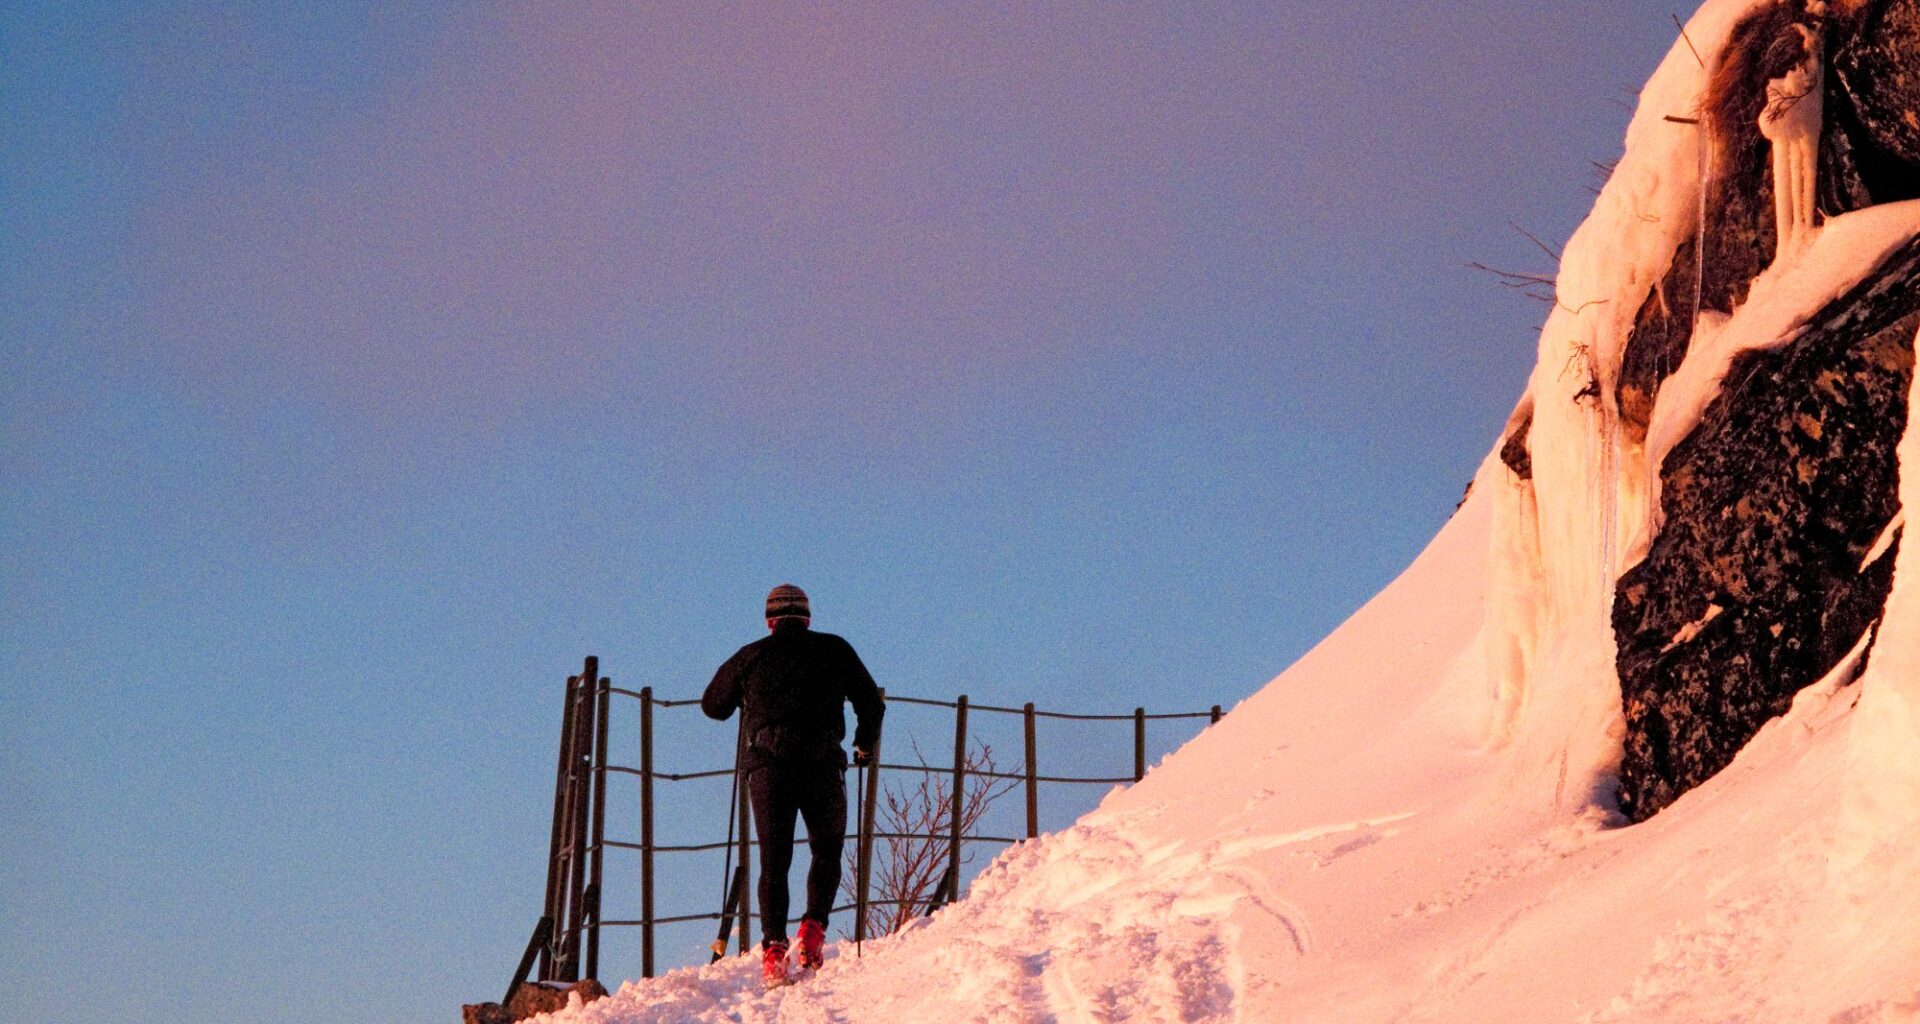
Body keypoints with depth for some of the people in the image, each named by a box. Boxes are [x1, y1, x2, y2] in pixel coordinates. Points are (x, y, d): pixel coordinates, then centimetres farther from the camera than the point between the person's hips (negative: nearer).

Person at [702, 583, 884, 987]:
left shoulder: (751, 655, 14)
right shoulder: (834, 649, 13)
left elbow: (712, 705, 22)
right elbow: (871, 704, 14)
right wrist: (866, 744, 31)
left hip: (768, 764, 1)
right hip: (822, 763, 0)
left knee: (773, 859, 5)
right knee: (827, 850, 16)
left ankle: (774, 945, -9)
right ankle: (813, 927, -3)